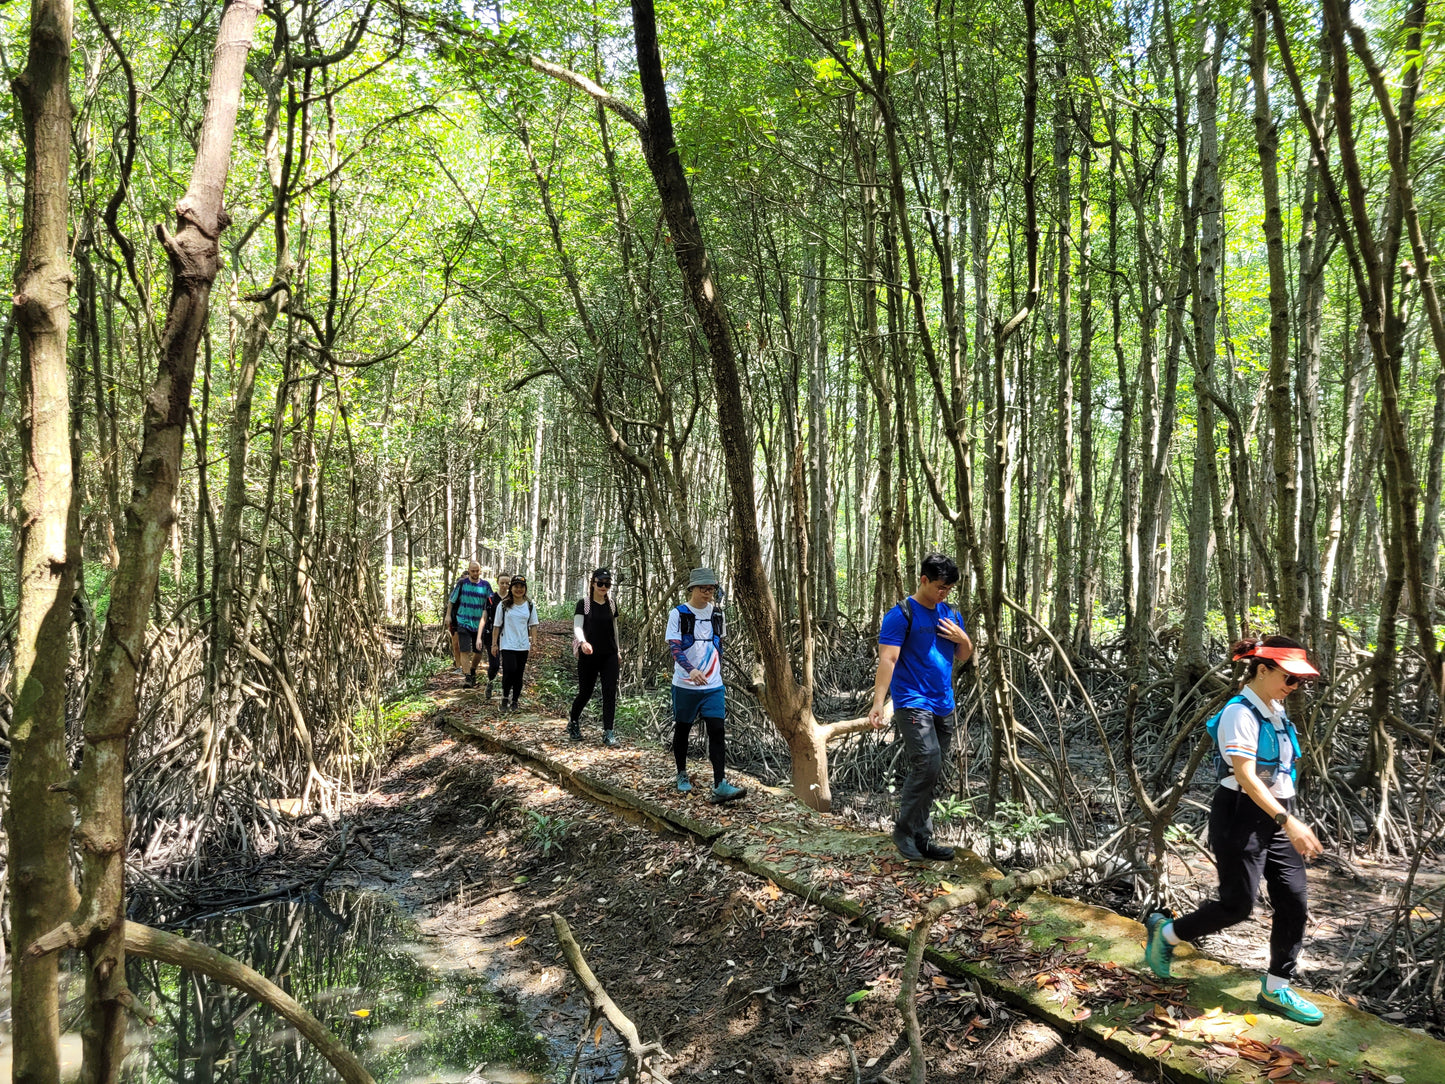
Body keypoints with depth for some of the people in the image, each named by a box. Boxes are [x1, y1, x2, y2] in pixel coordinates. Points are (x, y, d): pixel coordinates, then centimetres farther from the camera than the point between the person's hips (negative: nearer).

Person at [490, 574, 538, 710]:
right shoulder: (503, 605, 0)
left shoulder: (529, 605, 6)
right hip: (507, 645, -2)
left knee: (519, 674, 6)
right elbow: (497, 626, 3)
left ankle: (515, 700, 20)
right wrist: (494, 644, 1)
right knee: (510, 671, -16)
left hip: (523, 646, 2)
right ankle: (505, 696, 8)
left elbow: (533, 626, 9)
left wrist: (534, 643, 3)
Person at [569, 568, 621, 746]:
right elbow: (577, 627, -16)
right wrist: (582, 642, -35)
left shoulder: (611, 604, 7)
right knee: (585, 692, 7)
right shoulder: (583, 603, -6)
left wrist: (618, 652, 19)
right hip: (589, 656, -3)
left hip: (609, 656, 3)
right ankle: (573, 720, 34)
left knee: (610, 692, -4)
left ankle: (608, 732, 0)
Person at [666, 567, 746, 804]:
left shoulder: (717, 614, 8)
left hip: (713, 686, 3)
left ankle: (720, 786, -11)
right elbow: (675, 647, -16)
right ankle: (682, 775, 31)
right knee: (682, 730, 11)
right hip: (685, 685, -2)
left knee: (717, 731, -8)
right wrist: (691, 670, -32)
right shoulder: (678, 614, -6)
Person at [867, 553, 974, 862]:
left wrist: (962, 638, -1)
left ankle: (921, 838, 17)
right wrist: (878, 704, -25)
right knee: (927, 764, -18)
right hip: (913, 704, -7)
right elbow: (887, 660, -16)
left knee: (932, 773, 9)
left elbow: (963, 657, 22)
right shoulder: (902, 615, -9)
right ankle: (904, 831, -1)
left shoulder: (950, 614, 13)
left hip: (944, 706, 7)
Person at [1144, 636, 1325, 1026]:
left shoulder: (1276, 712, 11)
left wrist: (1290, 819, 17)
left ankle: (1277, 987, 17)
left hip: (1276, 817, 8)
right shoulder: (1240, 713, -16)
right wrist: (1289, 822, -28)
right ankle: (1165, 932, 18)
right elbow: (1245, 776, -23)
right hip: (1242, 815, -8)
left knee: (1294, 901, 3)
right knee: (1237, 905, -5)